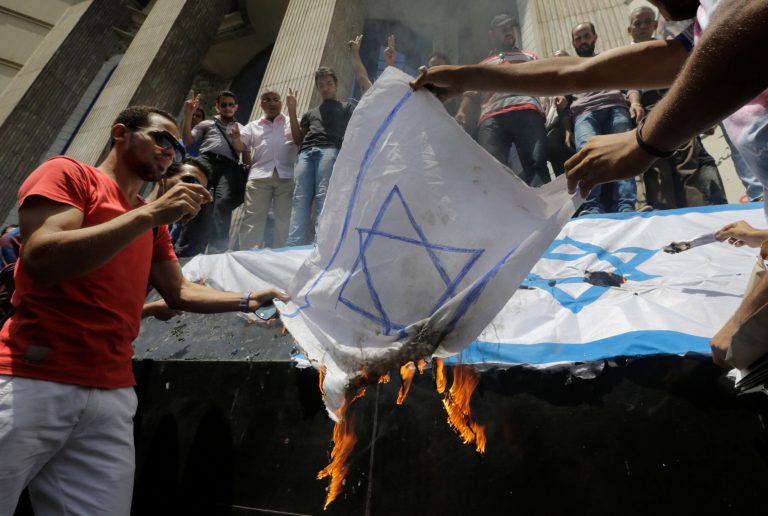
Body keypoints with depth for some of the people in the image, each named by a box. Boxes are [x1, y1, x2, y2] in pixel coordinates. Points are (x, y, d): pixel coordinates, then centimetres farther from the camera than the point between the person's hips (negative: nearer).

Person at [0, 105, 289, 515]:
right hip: (33, 381, -5)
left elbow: (179, 293, 19)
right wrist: (151, 213, -19)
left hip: (112, 394, 6)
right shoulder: (67, 172, 0)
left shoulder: (152, 223, 17)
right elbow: (41, 259, -16)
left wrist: (248, 300, 7)